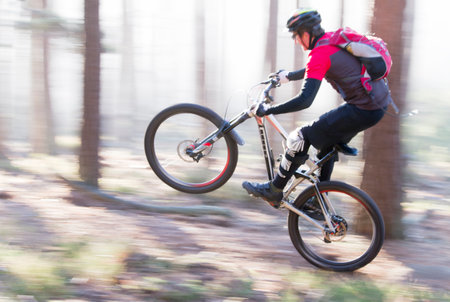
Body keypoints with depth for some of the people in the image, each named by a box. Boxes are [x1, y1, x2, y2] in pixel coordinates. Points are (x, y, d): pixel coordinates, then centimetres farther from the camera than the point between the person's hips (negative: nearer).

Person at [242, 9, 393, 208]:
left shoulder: (320, 54, -16)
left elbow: (305, 100, -23)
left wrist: (267, 110, -14)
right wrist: (288, 76, 45)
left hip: (363, 110, -10)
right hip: (379, 104, 10)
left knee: (301, 138, -4)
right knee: (327, 143, 25)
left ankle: (274, 191, 8)